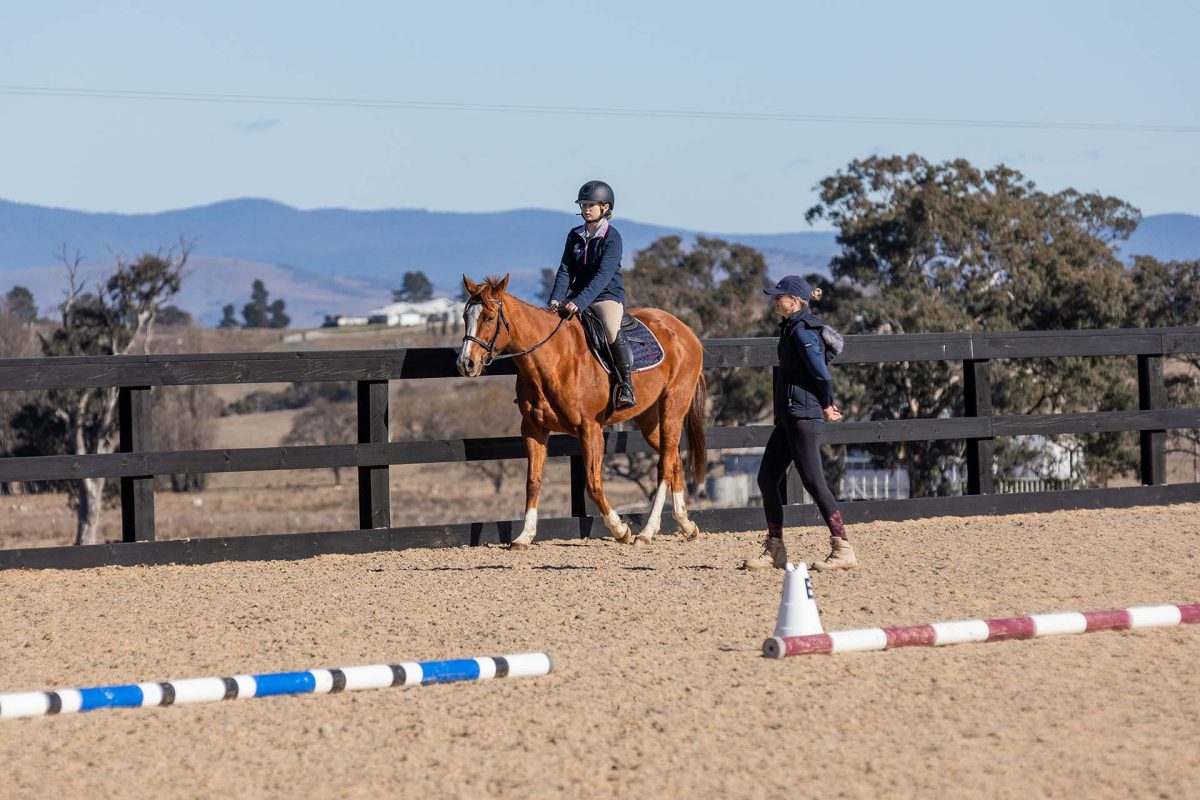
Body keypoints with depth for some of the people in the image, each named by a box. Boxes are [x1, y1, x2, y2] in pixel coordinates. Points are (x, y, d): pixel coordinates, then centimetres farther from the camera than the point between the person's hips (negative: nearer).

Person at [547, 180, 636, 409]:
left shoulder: (612, 238, -9)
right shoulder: (575, 236, 10)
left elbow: (603, 275, -20)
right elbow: (566, 270, 4)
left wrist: (580, 302, -30)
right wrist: (556, 298, -13)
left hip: (608, 296, -7)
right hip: (577, 296, 7)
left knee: (612, 332, -34)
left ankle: (625, 386, -30)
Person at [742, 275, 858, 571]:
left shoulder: (802, 331, -15)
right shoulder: (791, 328, 16)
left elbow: (821, 374, -18)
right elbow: (818, 373, 20)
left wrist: (827, 406, -5)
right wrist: (825, 405, 14)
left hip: (802, 414, -11)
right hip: (788, 416, 11)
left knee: (812, 481, -10)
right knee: (767, 479, 11)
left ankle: (843, 549, -7)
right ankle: (774, 550, 16)